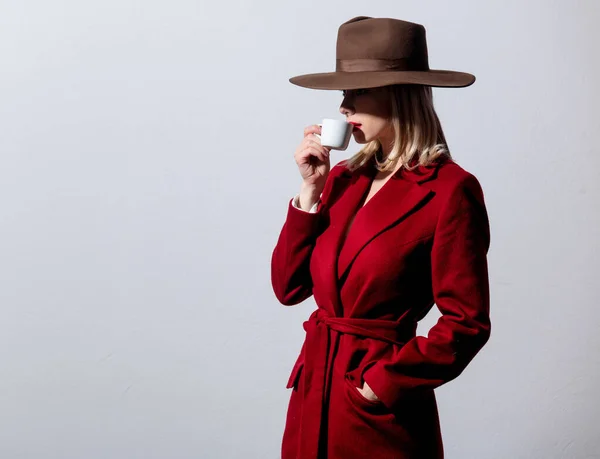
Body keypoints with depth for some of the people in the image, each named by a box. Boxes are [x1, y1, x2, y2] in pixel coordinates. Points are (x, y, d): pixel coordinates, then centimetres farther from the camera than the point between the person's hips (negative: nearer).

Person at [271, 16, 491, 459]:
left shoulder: (450, 190, -13)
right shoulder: (344, 177, 6)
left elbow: (466, 324, -13)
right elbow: (288, 287, 3)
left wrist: (384, 382, -14)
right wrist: (311, 189, -4)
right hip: (314, 389, 7)